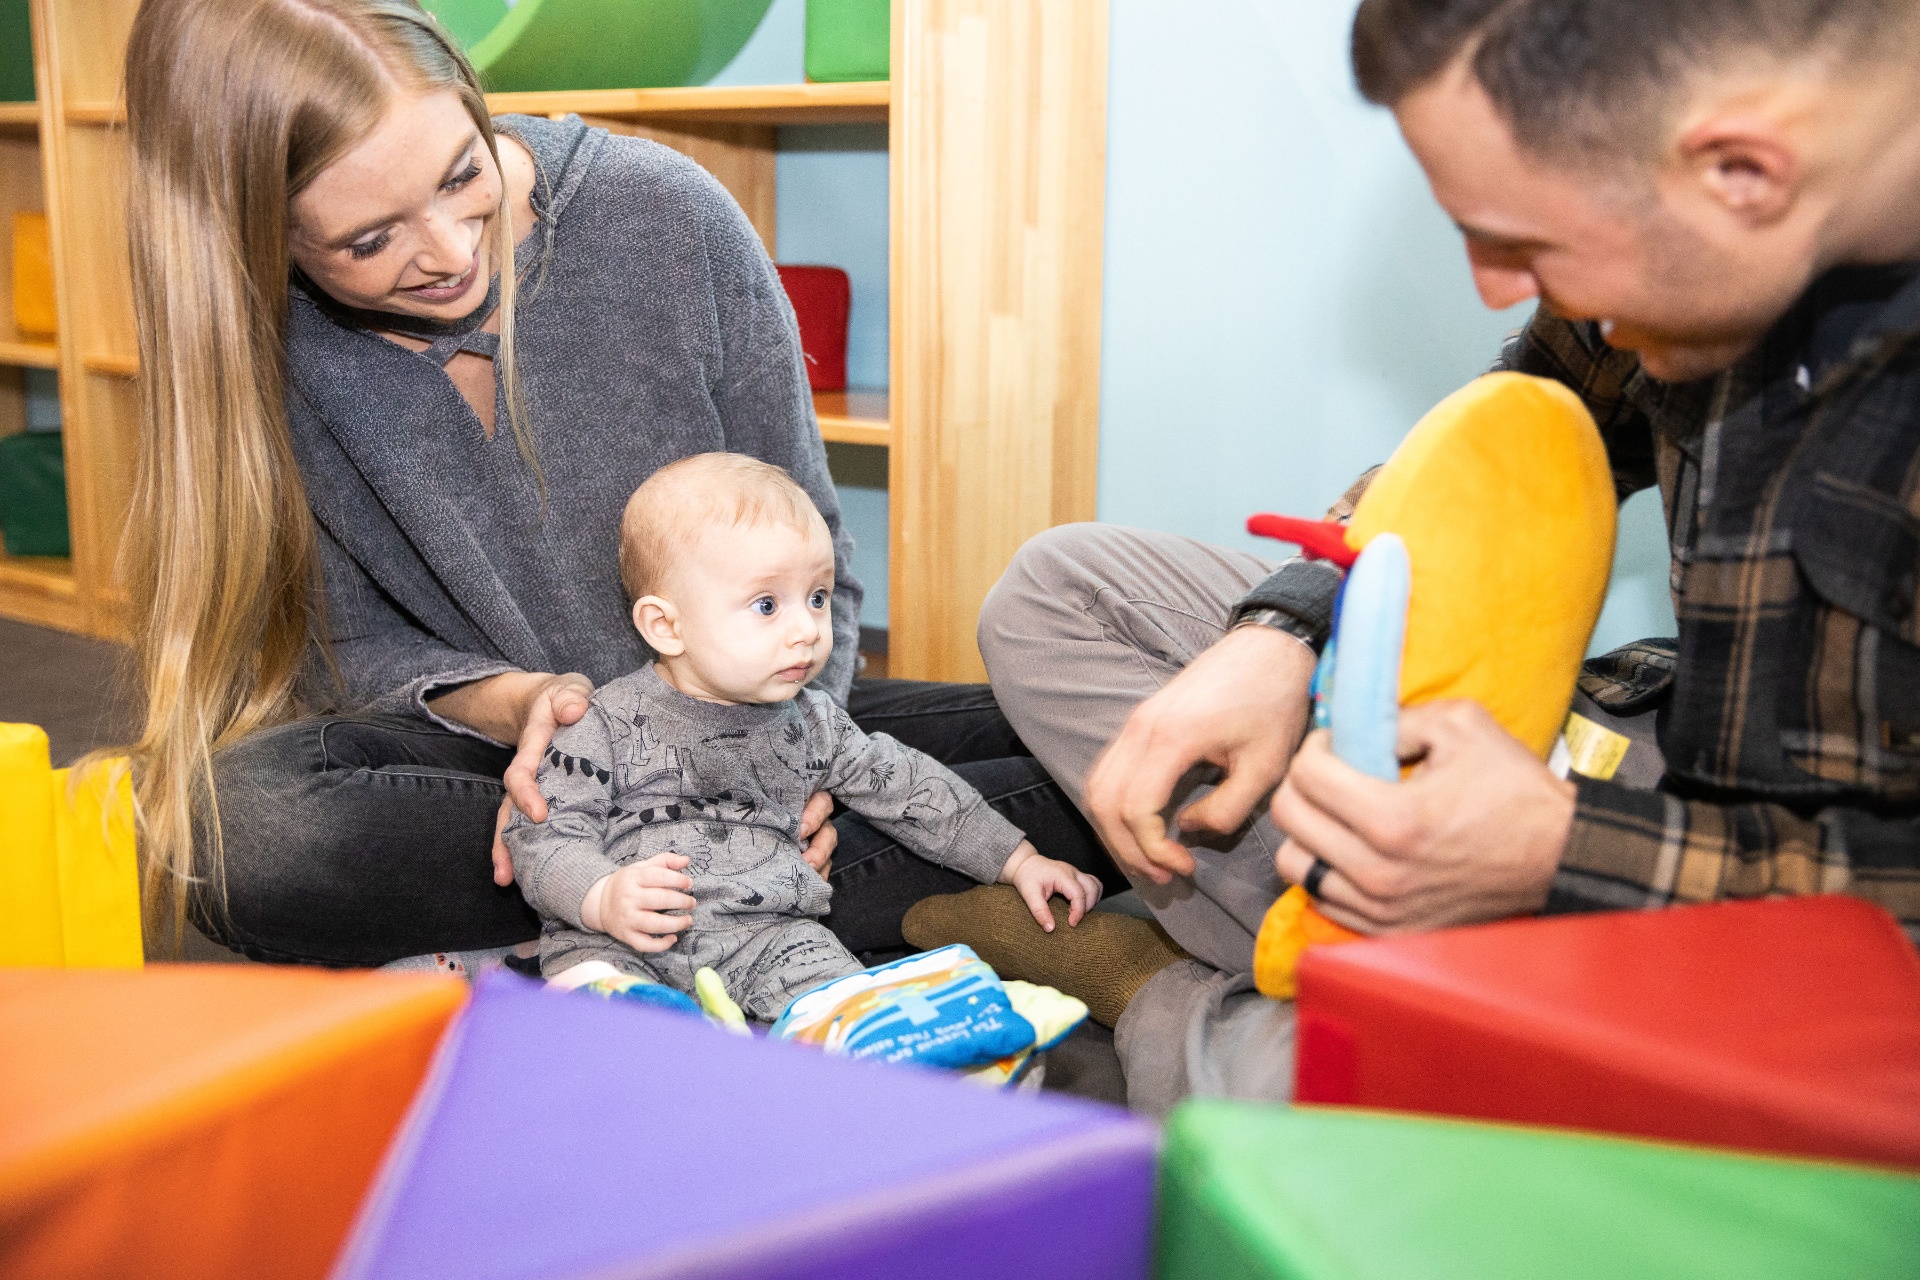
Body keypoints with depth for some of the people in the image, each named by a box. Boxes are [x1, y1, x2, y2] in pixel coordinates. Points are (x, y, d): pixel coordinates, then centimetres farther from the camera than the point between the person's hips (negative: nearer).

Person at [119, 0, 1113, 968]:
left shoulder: (664, 216, -13)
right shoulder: (255, 345, -11)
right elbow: (354, 645, -2)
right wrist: (511, 704, -23)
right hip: (490, 749, 0)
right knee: (240, 820, -32)